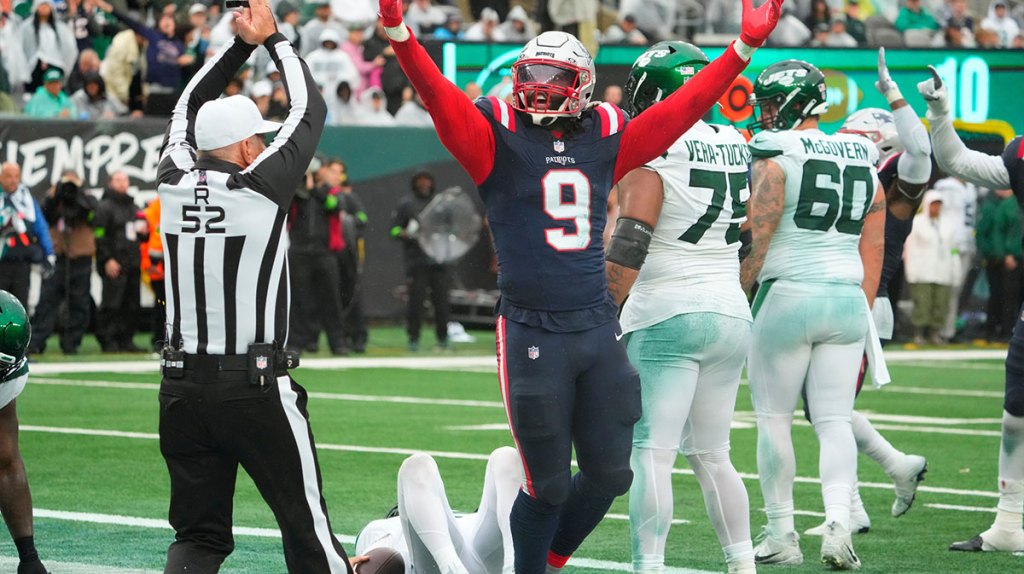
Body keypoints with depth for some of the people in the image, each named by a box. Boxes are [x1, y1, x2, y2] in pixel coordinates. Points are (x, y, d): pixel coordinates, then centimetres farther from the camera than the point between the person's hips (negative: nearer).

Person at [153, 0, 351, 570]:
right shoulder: (261, 187, -11)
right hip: (256, 388, -5)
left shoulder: (174, 183, 2)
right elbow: (310, 110, 4)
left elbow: (190, 108, 21)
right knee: (307, 526, 5)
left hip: (182, 388, 5)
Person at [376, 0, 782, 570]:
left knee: (608, 474, 8)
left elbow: (683, 107, 12)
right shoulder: (499, 136, -2)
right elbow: (439, 96, -15)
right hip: (532, 331, -4)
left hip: (598, 328, 4)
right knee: (548, 484, 0)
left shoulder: (606, 138, 9)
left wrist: (745, 47, 8)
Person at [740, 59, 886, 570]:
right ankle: (838, 520, -14)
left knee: (774, 418, 5)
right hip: (847, 299, 5)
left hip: (788, 293, -5)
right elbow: (873, 254, 13)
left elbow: (755, 241, -9)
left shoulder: (776, 157, -6)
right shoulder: (863, 163, 12)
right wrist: (861, 319, 19)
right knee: (835, 421, 4)